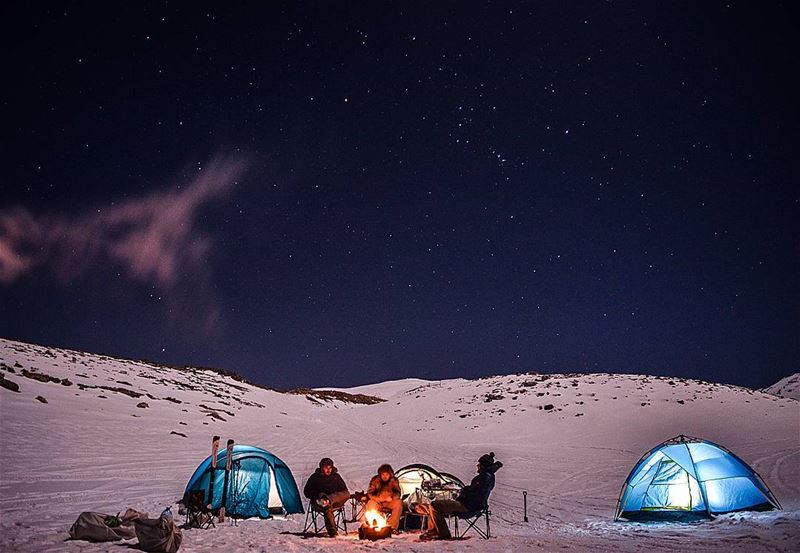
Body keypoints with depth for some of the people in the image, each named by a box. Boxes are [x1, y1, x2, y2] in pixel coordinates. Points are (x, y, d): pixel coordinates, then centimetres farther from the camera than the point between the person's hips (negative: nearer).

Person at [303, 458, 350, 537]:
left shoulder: (336, 476, 18)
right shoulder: (314, 477, 11)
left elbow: (344, 491, 17)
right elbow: (307, 492, 10)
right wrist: (317, 497, -8)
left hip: (336, 502, 2)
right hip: (318, 503, -2)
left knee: (347, 494, -29)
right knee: (327, 508, -38)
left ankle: (327, 500, -50)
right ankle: (332, 532, -45)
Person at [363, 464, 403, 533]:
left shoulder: (394, 480, -1)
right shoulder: (375, 479, -3)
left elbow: (398, 493, -5)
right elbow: (369, 493, -6)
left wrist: (391, 498, -28)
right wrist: (376, 498, -27)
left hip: (390, 502, 1)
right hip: (378, 502, -1)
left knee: (399, 502, -29)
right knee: (370, 503, -33)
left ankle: (393, 527, -26)